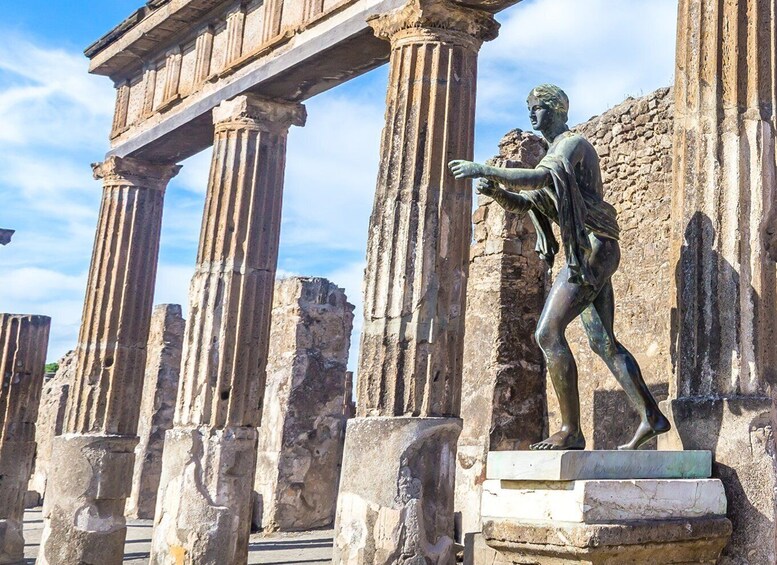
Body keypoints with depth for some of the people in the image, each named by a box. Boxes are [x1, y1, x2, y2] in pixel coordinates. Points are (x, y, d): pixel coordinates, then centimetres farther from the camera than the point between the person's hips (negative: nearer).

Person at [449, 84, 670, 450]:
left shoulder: (574, 144, -4)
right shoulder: (553, 155, 25)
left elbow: (540, 179, -24)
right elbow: (521, 203, 18)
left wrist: (485, 170, -26)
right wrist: (495, 190, -3)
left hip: (591, 248, -10)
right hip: (587, 254, 10)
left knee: (548, 332, -15)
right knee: (603, 342, 8)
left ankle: (571, 431, -15)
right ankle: (650, 416, 10)